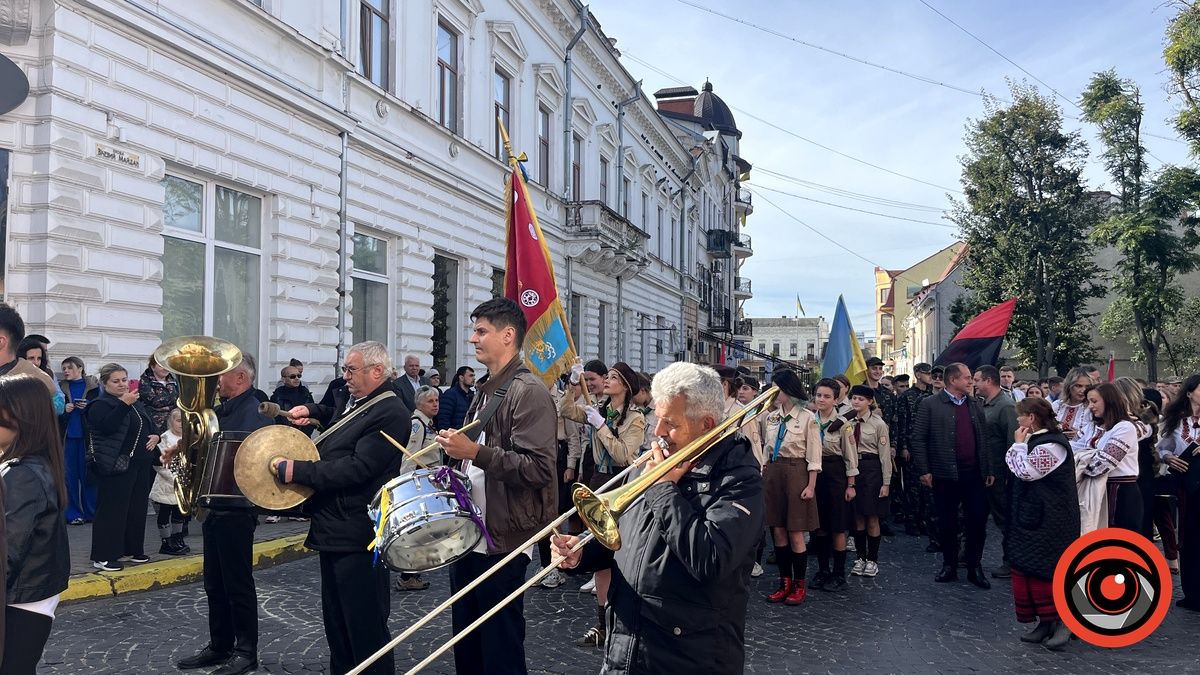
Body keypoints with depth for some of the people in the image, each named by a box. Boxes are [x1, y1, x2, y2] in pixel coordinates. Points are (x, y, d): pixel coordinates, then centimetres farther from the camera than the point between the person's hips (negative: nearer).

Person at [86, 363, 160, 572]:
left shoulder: (137, 404, 18)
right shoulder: (100, 405, -6)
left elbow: (151, 425, 26)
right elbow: (107, 426, -24)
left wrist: (155, 436, 5)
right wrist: (124, 404, -27)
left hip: (141, 465, 8)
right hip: (116, 466, -8)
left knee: (138, 508, 13)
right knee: (111, 511, -6)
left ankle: (134, 549, 24)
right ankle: (102, 557, 0)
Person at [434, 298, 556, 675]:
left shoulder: (529, 392, -16)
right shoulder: (485, 390, 14)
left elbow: (539, 468, -25)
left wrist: (475, 452, -27)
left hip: (502, 541, -9)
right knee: (465, 642, 18)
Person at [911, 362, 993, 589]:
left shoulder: (975, 405, 10)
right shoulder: (930, 405, -3)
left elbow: (984, 438, 13)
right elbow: (919, 438, -4)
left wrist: (989, 469, 10)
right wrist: (924, 470, -9)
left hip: (975, 474, 3)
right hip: (945, 475, -3)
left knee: (977, 522, 4)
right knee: (947, 523, 8)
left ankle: (975, 567, 18)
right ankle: (949, 565, 22)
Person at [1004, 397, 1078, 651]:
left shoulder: (1049, 445, -18)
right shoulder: (1038, 440, 15)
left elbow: (1025, 471, -20)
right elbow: (1015, 466, 16)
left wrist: (1019, 445, -12)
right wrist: (1019, 446, 5)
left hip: (1046, 519, -11)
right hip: (1032, 515, 11)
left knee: (1044, 568, -7)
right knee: (1029, 567, 11)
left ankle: (1062, 620, 3)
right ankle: (1045, 621, 18)